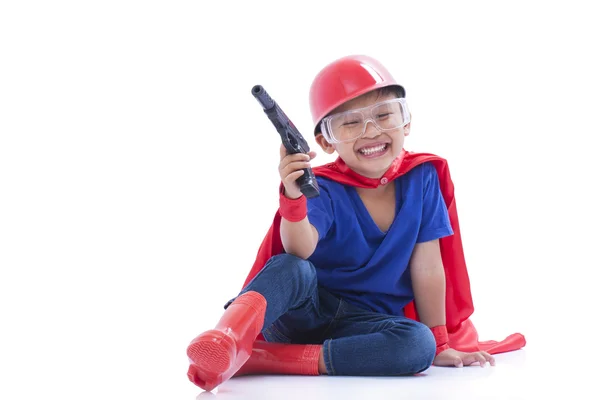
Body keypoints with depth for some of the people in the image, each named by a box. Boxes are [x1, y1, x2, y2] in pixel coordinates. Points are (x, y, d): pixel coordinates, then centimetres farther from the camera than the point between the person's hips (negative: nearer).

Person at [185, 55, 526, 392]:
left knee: (419, 344, -31)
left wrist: (439, 344, 2)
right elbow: (300, 249, -29)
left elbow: (427, 268, -1)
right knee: (291, 269, -32)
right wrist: (293, 197, -49)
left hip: (364, 322, 2)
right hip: (306, 311, -2)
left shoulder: (421, 179, -4)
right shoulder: (326, 189, -10)